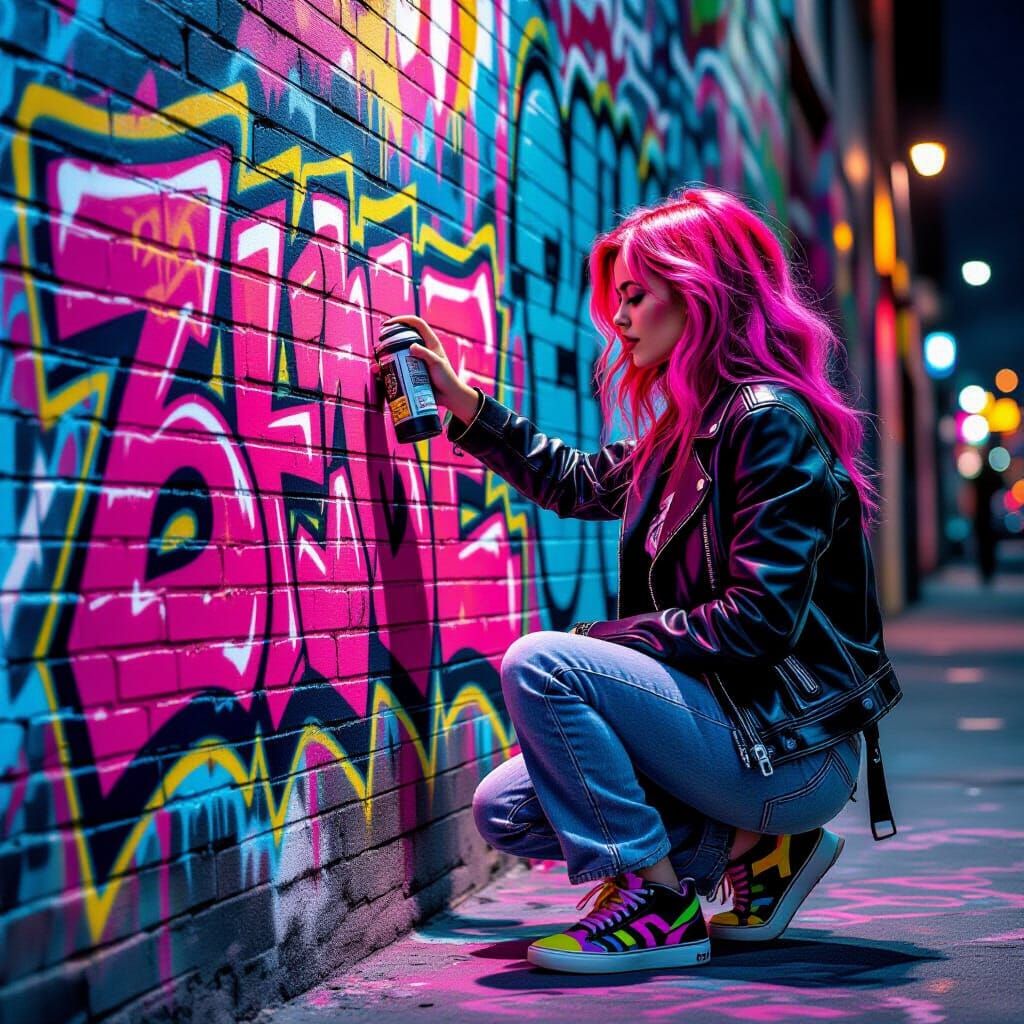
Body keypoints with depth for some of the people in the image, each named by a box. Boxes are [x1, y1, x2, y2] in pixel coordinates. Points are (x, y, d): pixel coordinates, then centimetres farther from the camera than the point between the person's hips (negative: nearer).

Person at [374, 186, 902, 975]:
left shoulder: (771, 419, -16)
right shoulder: (692, 429, 12)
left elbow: (761, 619, -23)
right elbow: (578, 482, 28)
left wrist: (609, 638, -16)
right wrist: (462, 400, 24)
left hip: (793, 747, -9)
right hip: (733, 720, 9)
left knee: (541, 663, -21)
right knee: (506, 810, 5)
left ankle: (657, 905, -12)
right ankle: (752, 842, 7)